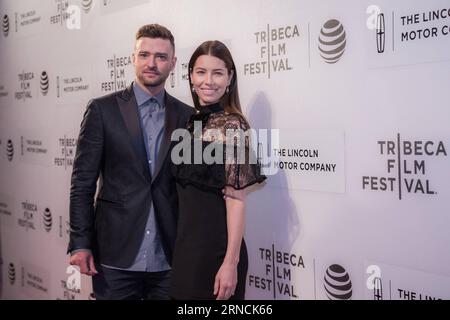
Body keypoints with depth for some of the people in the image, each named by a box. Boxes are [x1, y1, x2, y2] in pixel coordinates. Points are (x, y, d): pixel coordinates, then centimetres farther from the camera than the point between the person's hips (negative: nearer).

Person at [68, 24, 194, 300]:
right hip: (116, 256, -2)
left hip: (169, 259, 2)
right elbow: (83, 181, -2)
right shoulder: (103, 109, -1)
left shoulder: (187, 116, 5)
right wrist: (80, 243, -7)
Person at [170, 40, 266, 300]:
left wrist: (231, 262, -20)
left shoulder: (231, 125, -14)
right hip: (186, 244, 7)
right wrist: (182, 250, 12)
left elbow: (236, 198, -17)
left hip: (216, 247, -7)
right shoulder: (194, 122, 8)